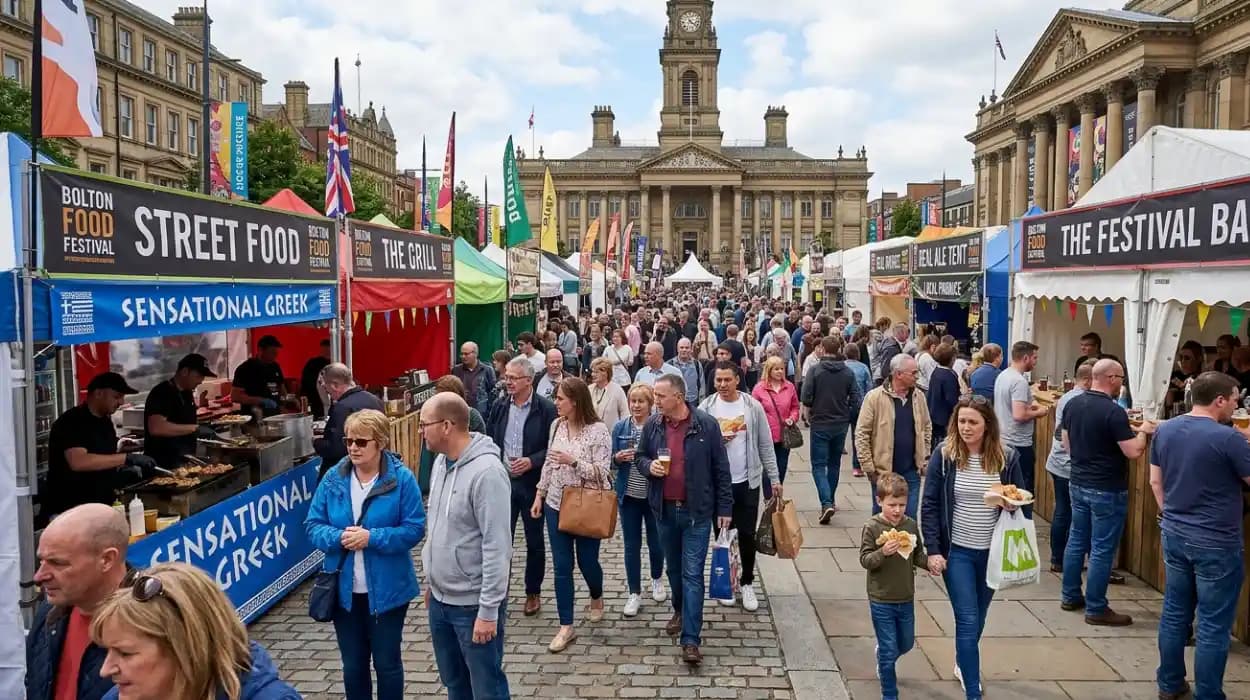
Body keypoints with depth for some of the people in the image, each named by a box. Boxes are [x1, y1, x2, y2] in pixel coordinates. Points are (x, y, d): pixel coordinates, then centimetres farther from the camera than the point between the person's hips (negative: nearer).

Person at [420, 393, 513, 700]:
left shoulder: (486, 472, -23)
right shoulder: (440, 462, 4)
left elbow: (497, 547, -23)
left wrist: (489, 610, -21)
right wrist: (432, 580, 16)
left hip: (473, 604, -8)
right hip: (440, 599, 8)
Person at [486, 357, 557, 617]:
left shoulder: (546, 409, -10)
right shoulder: (500, 408, 4)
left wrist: (531, 461, -20)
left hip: (532, 483, -3)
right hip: (502, 481, 3)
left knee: (534, 541, 11)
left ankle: (533, 593, 27)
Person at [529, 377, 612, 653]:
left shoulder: (598, 430, -15)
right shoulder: (556, 425, 2)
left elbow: (602, 472, -17)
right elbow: (548, 463, 11)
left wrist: (573, 461, -27)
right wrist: (539, 495, 9)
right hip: (556, 505, 5)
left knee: (587, 561, 10)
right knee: (561, 567, 5)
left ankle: (596, 598, 44)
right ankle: (566, 627, 14)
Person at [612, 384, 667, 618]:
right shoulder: (620, 427, 0)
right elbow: (611, 459, 4)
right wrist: (618, 458, -17)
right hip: (629, 494, 2)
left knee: (656, 542, 11)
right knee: (632, 546, 7)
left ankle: (656, 580, 38)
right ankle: (635, 593, 19)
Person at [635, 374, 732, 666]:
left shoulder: (706, 425, -11)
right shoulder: (652, 425, -2)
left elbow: (720, 469, -5)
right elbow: (640, 457, 12)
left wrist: (725, 507, -5)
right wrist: (649, 466, -12)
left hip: (697, 511, -4)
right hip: (665, 509, 4)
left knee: (692, 574, -4)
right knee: (674, 568, 20)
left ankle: (691, 639, -1)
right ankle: (680, 611, 44)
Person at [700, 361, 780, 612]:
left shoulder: (753, 406, -4)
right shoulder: (706, 408, -4)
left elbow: (766, 445, 0)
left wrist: (774, 478, 0)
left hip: (747, 481, 0)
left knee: (747, 535, 7)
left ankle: (747, 583, 23)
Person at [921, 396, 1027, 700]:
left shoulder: (1007, 457, -6)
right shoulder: (944, 456, -10)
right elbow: (930, 506, -8)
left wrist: (1013, 505, -19)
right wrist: (933, 550, -13)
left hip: (992, 552, 3)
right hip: (956, 551, -3)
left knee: (978, 616, 19)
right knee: (967, 620, -6)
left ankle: (963, 664, 45)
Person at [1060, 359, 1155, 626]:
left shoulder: (1073, 404, 3)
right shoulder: (1114, 411, -21)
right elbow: (1134, 452, -19)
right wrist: (1142, 431, -2)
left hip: (1078, 484, 8)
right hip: (1107, 490, -7)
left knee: (1076, 540, 16)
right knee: (1102, 550, 1)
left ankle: (1071, 596, 26)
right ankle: (1096, 609, 8)